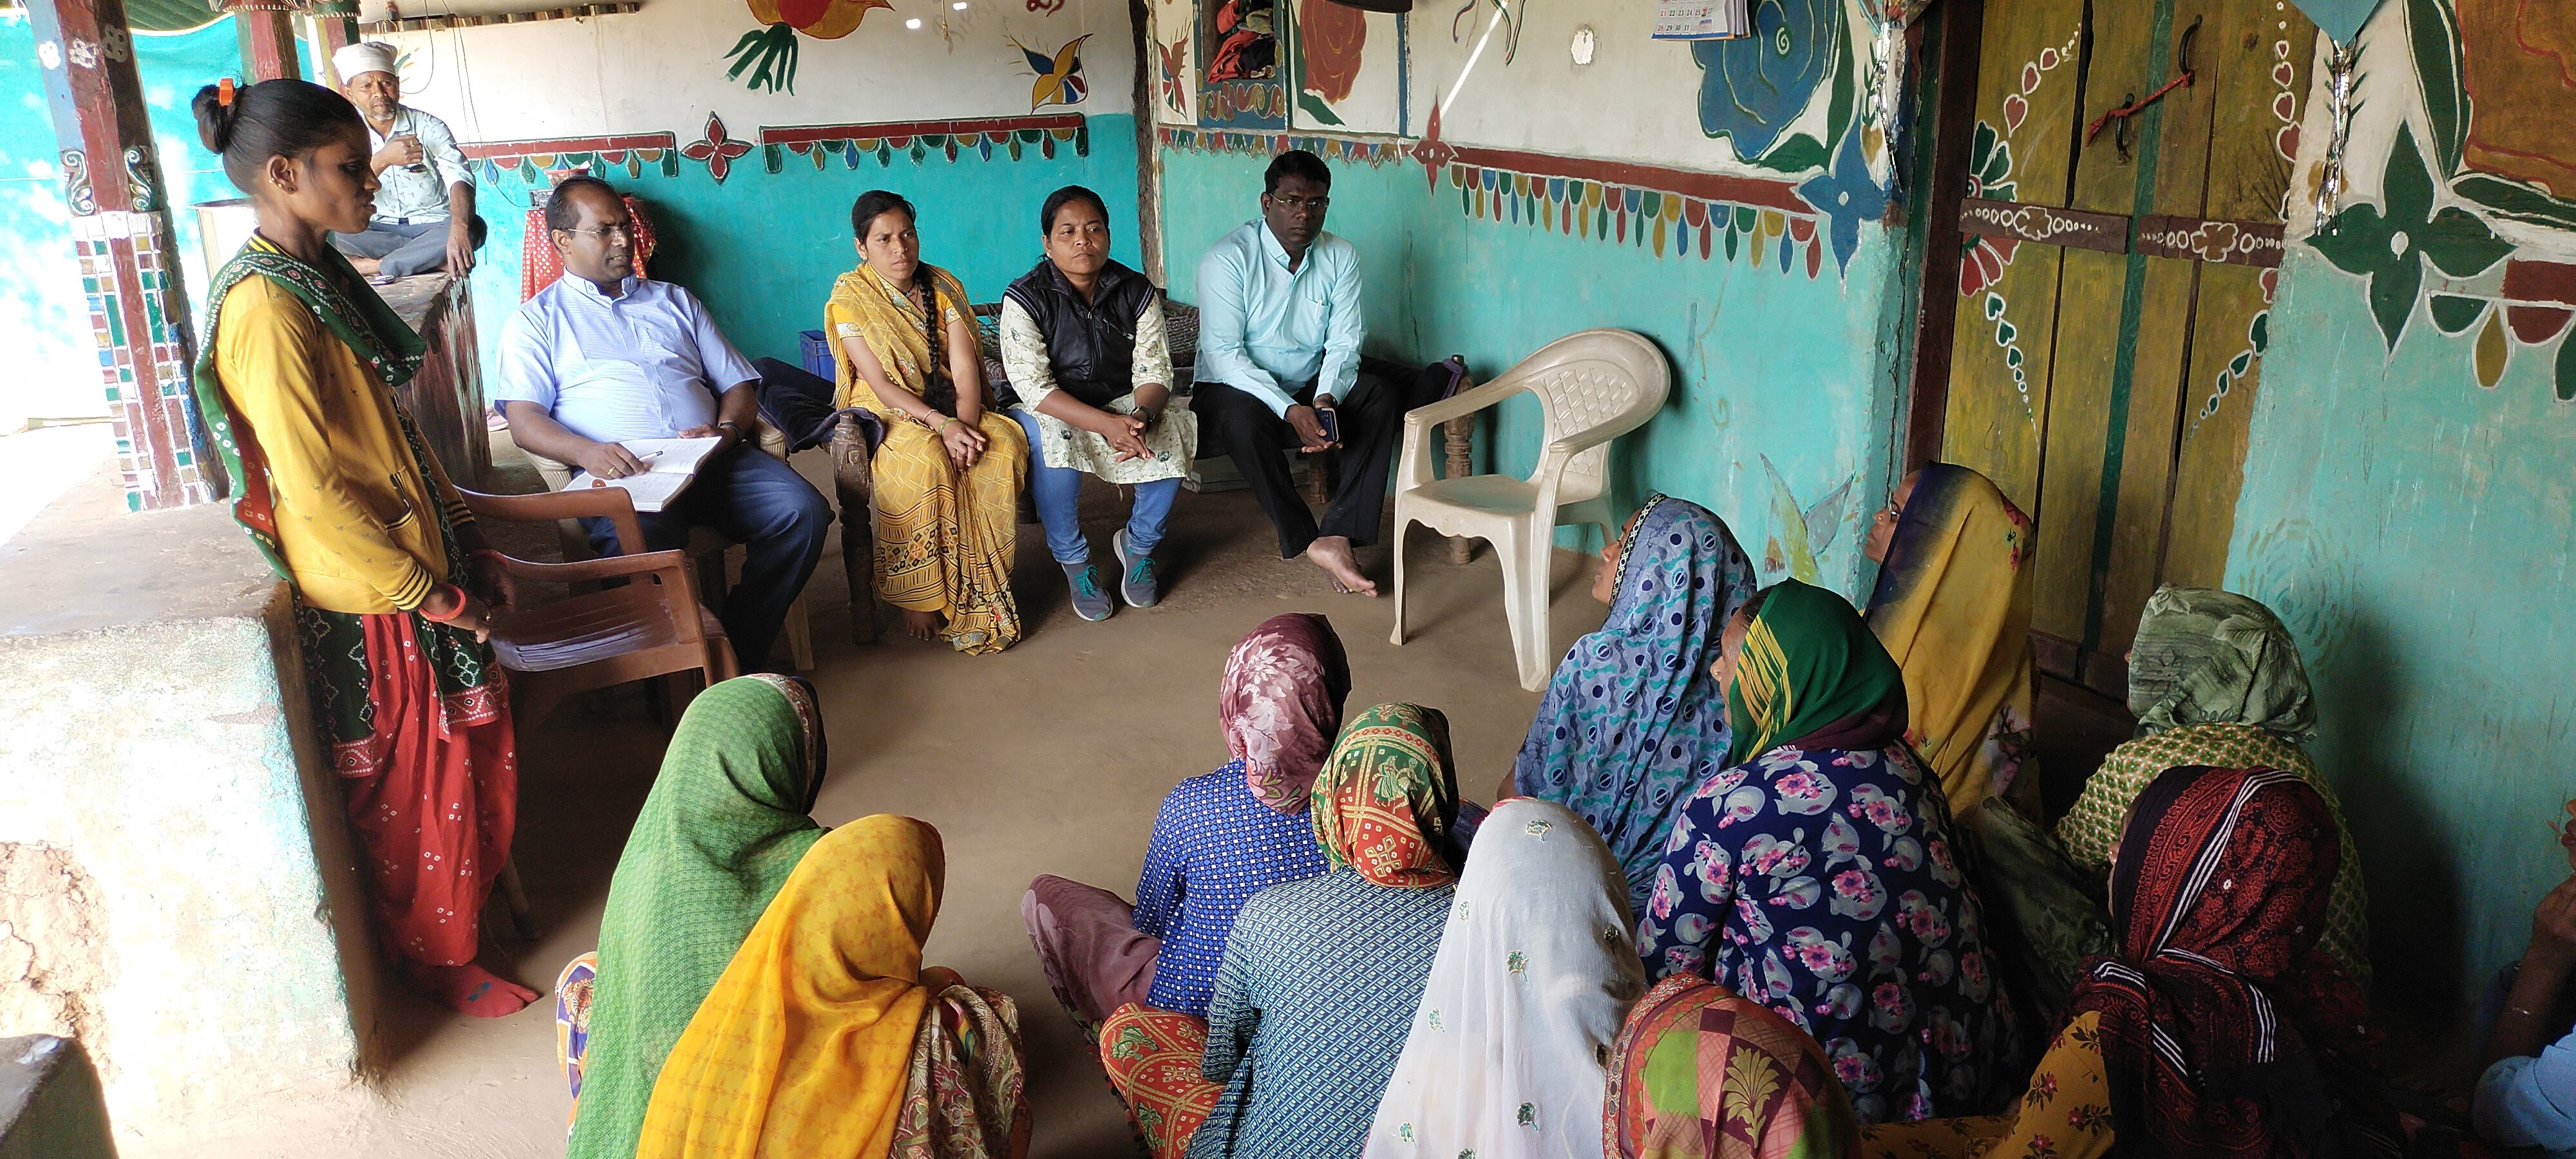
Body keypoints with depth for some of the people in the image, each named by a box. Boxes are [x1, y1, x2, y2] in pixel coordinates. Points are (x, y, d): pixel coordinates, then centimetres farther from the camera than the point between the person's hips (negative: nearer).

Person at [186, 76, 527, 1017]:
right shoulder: (267, 309, -23)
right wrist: (433, 594, -17)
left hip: (418, 562, 9)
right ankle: (436, 960, 25)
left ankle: (472, 894, 39)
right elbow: (316, 494, -24)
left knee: (471, 730, 19)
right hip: (368, 596, -9)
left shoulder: (322, 277, 7)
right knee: (412, 780, 6)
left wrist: (468, 547, 11)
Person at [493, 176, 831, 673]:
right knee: (644, 544, -39)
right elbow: (524, 422, 2)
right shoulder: (537, 320, 17)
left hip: (711, 459, 4)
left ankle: (739, 660, -14)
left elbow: (738, 385, 23)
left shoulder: (674, 301, 29)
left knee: (803, 511, -25)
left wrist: (727, 429, -2)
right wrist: (587, 452, -20)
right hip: (619, 470, -4)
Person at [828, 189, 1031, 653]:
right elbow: (880, 384, -14)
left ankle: (982, 579, -19)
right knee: (927, 461, -36)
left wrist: (966, 424, -24)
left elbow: (964, 366, -4)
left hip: (950, 410, 4)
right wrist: (942, 425, -27)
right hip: (883, 416, -4)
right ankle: (918, 594, -24)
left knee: (1007, 442, -25)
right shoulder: (849, 297, -6)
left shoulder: (943, 287, 5)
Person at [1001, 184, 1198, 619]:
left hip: (1126, 405, 3)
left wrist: (1141, 415, -33)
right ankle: (1073, 560, -13)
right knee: (1052, 442, -36)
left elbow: (1154, 371, -7)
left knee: (1170, 434, -26)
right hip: (1053, 412, -3)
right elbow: (1034, 387, -22)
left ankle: (1138, 544, 0)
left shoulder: (1137, 291, -2)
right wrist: (1107, 424, -35)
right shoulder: (1025, 299, -13)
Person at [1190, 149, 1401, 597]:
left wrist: (1325, 399, -26)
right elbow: (1223, 353, -21)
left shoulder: (1341, 257, -1)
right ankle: (1310, 543, -26)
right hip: (1236, 387, -4)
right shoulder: (1228, 258, -15)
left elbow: (1343, 345, -4)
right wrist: (1291, 411, -31)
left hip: (1311, 389, 4)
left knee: (1384, 399, -21)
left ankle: (1337, 536, -29)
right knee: (1243, 419, -38)